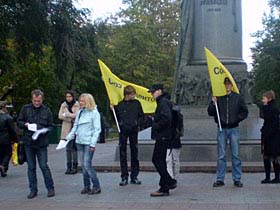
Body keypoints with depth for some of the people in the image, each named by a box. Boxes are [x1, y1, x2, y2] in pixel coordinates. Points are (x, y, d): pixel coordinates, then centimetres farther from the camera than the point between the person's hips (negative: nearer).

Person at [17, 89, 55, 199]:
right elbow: (19, 121, 9)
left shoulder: (46, 110, 1)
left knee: (44, 166, -3)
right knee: (31, 167, 8)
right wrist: (25, 124, -12)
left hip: (41, 142, -2)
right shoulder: (25, 108, 3)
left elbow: (50, 126, 4)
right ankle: (33, 190, 17)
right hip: (28, 142, 2)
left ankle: (50, 188, 11)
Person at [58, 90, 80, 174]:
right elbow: (60, 116, 3)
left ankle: (75, 167, 0)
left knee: (74, 148, -5)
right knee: (68, 148, 1)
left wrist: (66, 115, -10)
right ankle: (69, 167, 5)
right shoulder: (63, 105, 12)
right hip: (67, 129, 3)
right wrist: (71, 119, -7)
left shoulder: (77, 105, 3)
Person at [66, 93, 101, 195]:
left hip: (88, 142, -7)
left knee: (87, 164, -11)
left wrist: (93, 143, -14)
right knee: (83, 165, 8)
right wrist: (69, 137, 7)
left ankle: (96, 186, -1)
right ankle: (86, 186, 16)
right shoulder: (79, 112, 14)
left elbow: (97, 129, -8)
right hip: (79, 141, 7)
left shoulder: (94, 113, -6)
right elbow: (75, 126, 19)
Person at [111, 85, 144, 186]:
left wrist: (137, 123, -7)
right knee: (123, 154, 1)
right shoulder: (120, 104, 3)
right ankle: (124, 177, 8)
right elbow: (116, 118, 8)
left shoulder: (136, 103, 5)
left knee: (134, 153, 6)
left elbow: (141, 116, 10)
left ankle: (134, 176, 15)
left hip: (134, 131, 1)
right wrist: (112, 110, -6)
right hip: (123, 131, -1)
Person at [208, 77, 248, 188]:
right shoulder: (218, 98, 4)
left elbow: (245, 112, 8)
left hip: (234, 129, 0)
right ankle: (220, 179, 8)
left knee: (236, 155, 1)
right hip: (222, 129, 0)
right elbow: (210, 112, 2)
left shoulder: (238, 97, 4)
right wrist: (213, 103, -13)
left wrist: (237, 118, -5)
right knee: (221, 156, 3)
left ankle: (237, 179, 7)